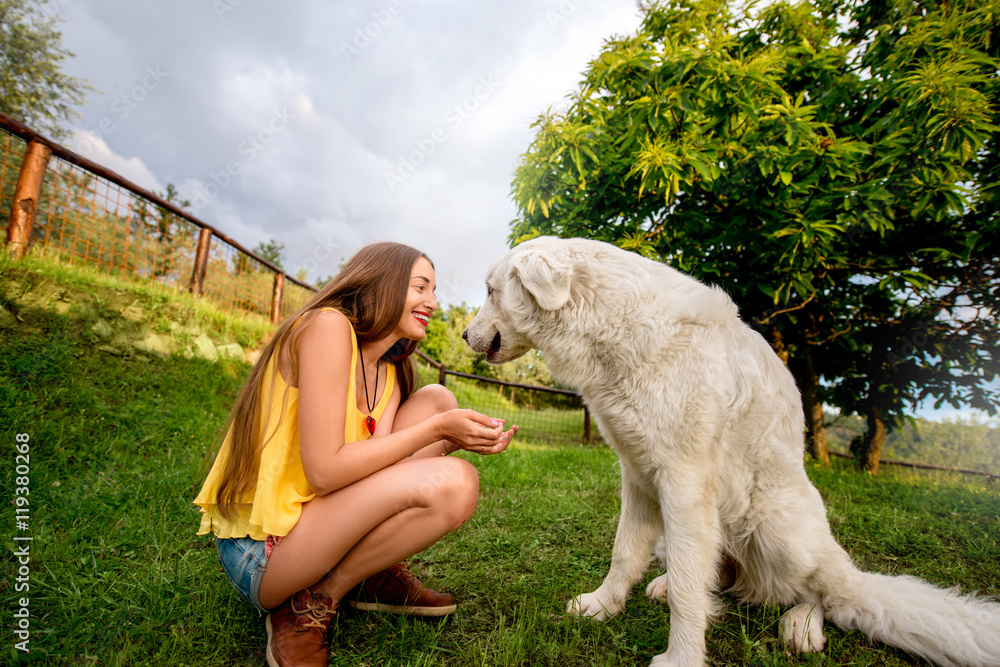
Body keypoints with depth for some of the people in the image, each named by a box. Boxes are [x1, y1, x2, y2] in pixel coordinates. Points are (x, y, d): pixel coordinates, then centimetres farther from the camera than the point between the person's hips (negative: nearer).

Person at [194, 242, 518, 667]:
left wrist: (458, 439, -14)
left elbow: (372, 464, -4)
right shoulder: (328, 325, -18)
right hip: (260, 554, -8)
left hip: (322, 515, 8)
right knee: (453, 483, -25)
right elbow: (325, 470, -25)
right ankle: (311, 603, -5)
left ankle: (374, 574, 6)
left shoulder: (389, 376, 8)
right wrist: (435, 429, -20)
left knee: (437, 399, 0)